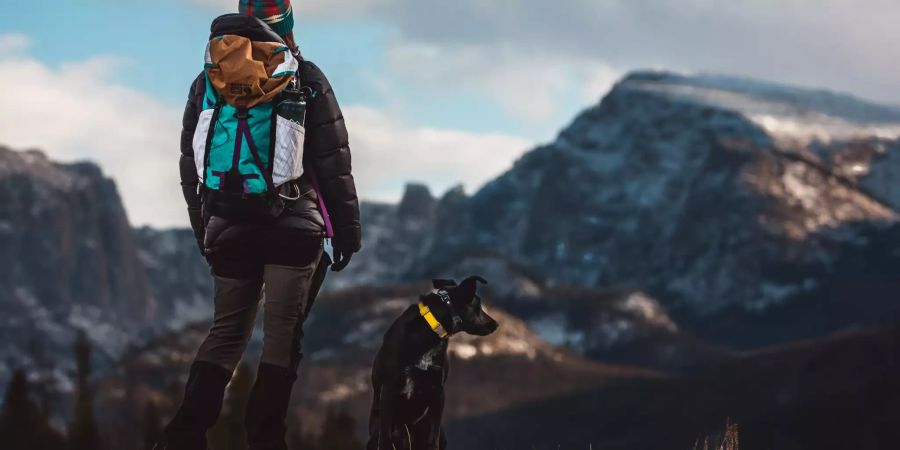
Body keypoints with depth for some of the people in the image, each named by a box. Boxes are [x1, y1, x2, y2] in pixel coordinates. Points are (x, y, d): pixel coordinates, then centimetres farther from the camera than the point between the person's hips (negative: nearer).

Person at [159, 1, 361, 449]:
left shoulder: (208, 80, 8)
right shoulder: (306, 80, -2)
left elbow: (190, 165, 13)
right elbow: (334, 163, -3)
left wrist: (204, 229, 21)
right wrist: (346, 229, 3)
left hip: (229, 228, 4)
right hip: (295, 227, -3)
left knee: (226, 331, 12)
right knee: (282, 333, 1)